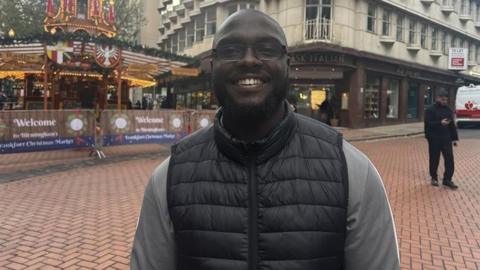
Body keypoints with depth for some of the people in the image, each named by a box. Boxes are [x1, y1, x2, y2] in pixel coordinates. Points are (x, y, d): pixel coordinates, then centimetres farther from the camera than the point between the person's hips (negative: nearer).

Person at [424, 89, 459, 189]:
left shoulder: (448, 110, 11)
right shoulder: (430, 110, -5)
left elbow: (452, 125, 15)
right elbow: (428, 124, -15)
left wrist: (454, 138, 11)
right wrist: (440, 123, -28)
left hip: (446, 139, 4)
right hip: (434, 139, -4)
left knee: (449, 159, -1)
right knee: (434, 160, 5)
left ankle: (447, 179, 7)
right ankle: (434, 178, 21)